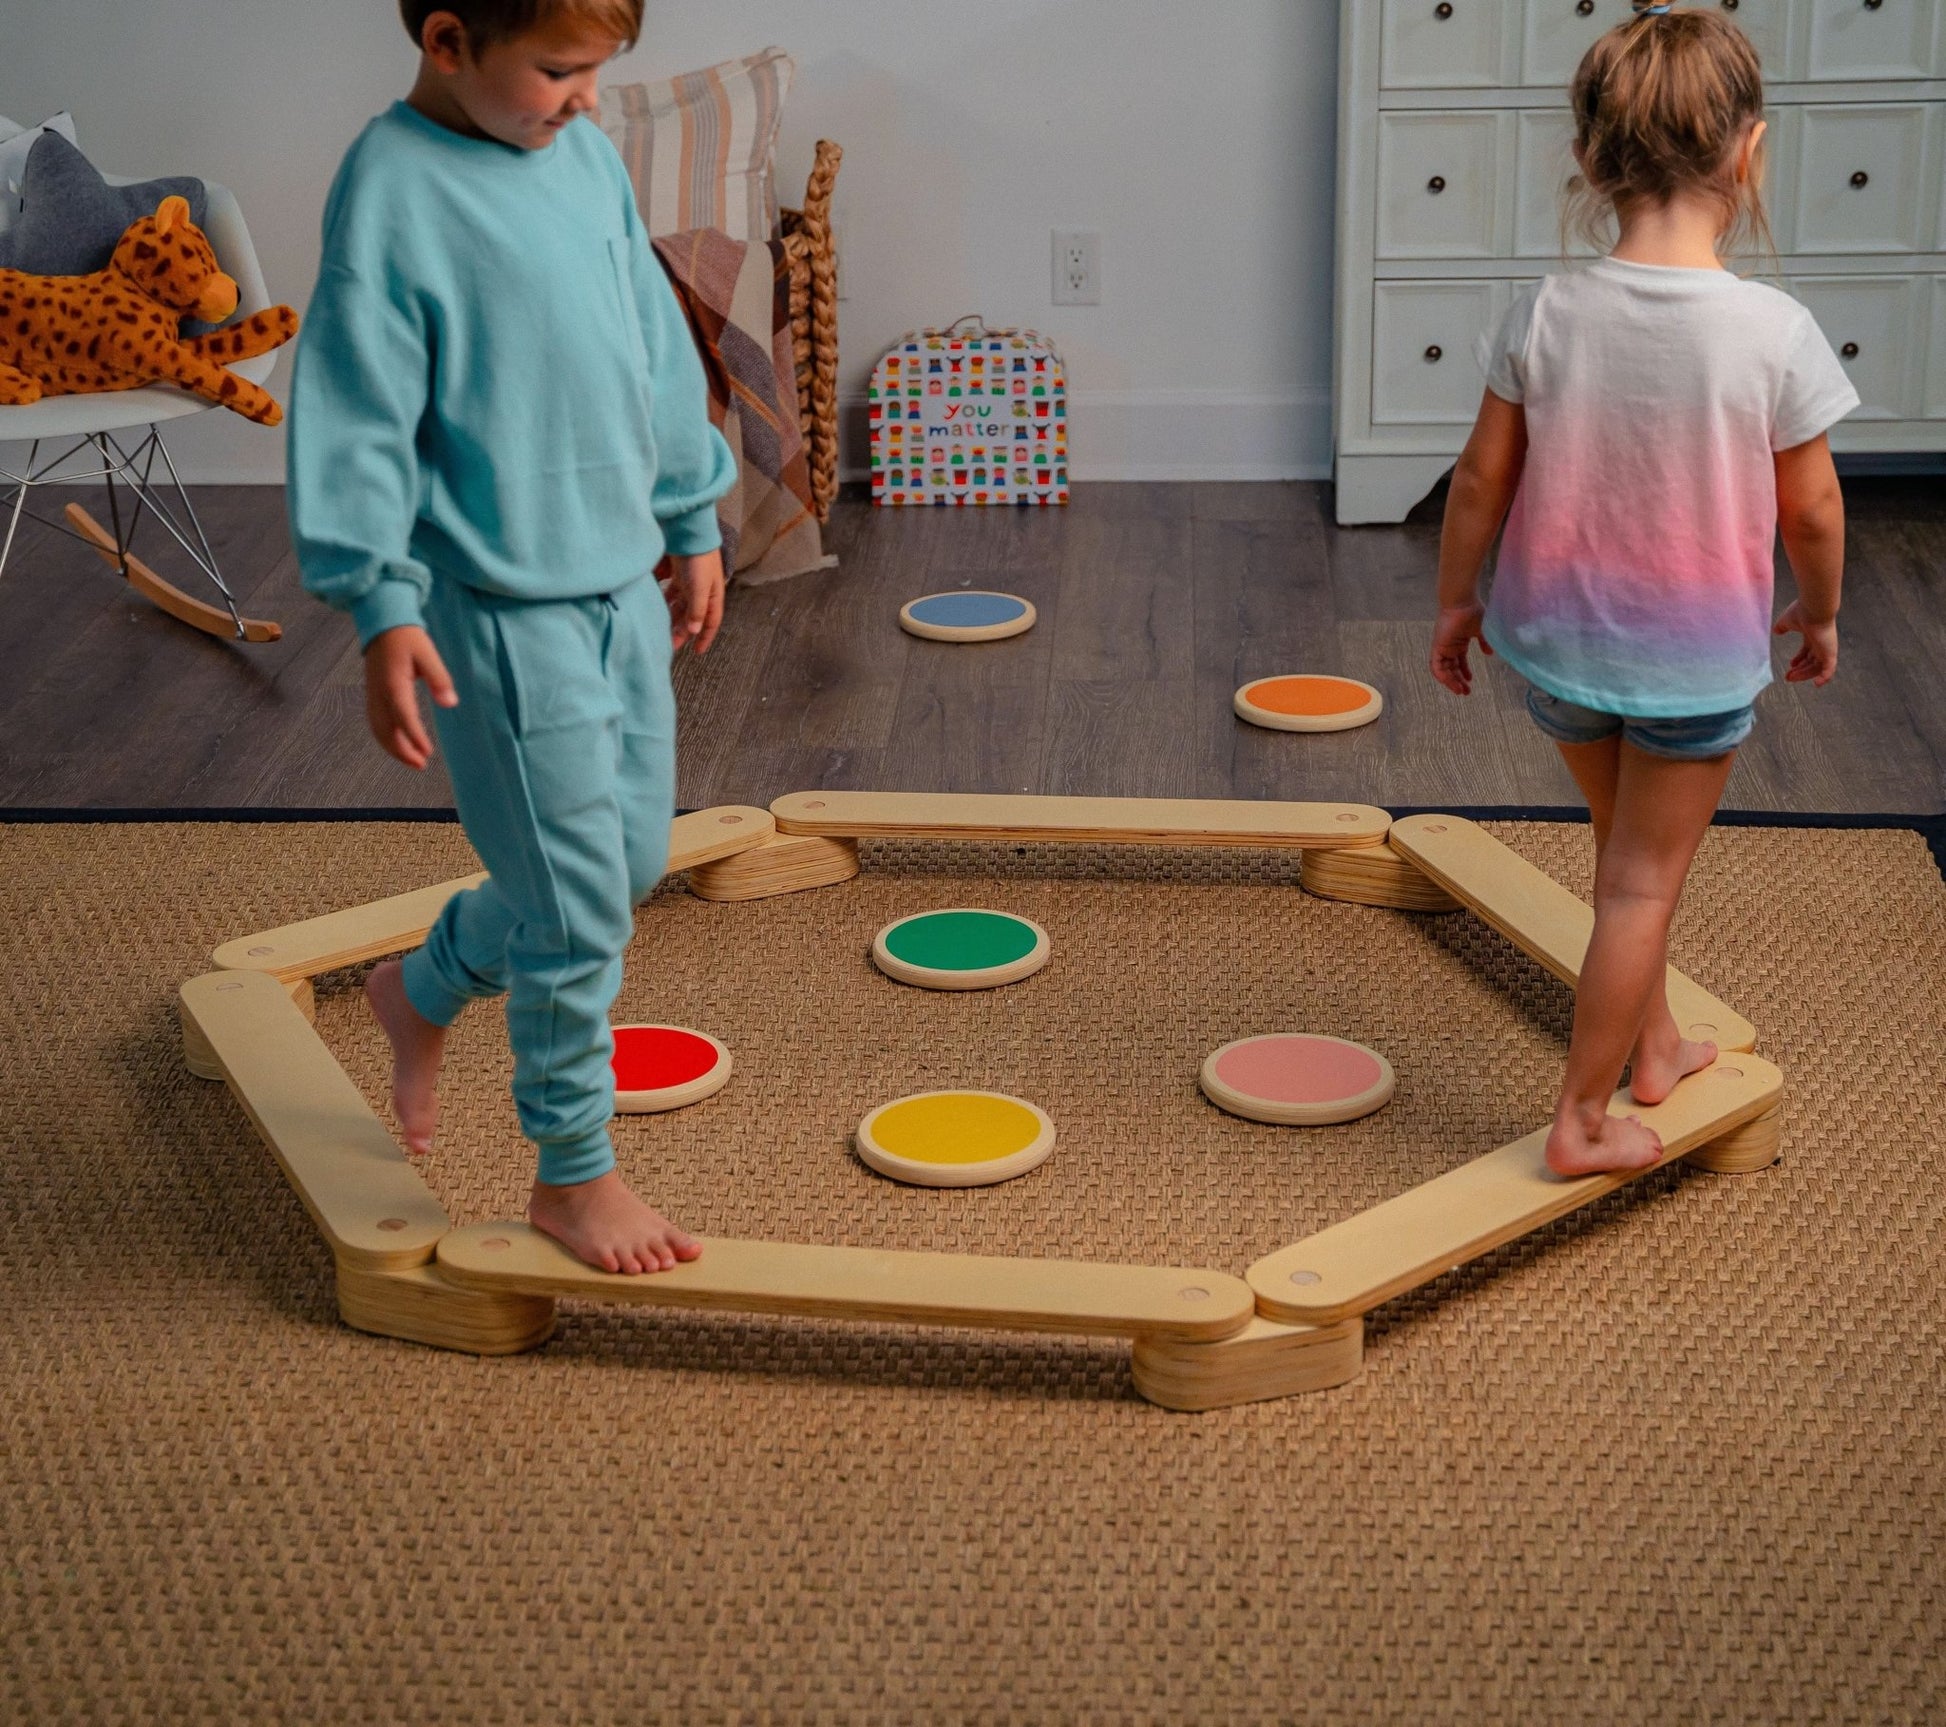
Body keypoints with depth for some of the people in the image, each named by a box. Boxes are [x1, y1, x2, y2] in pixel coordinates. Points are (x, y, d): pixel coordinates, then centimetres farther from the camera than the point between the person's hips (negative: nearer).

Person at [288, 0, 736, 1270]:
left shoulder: (588, 157, 7)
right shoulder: (394, 191, -15)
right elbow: (358, 416, -15)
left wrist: (694, 524, 21)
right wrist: (385, 613, -18)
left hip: (622, 579, 8)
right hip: (505, 606, -8)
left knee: (634, 862, 17)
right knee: (577, 906, -3)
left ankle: (425, 989, 41)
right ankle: (574, 1174, 16)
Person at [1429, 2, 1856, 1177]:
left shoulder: (1547, 314, -14)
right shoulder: (1776, 332, -20)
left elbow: (1483, 479, -5)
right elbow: (1811, 511, -10)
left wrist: (1457, 600, 11)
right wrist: (1821, 614, 10)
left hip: (1560, 638, 3)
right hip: (1699, 657, -3)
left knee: (1627, 845, 26)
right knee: (1644, 880, 11)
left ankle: (1654, 1046, 44)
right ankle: (1584, 1120, 20)